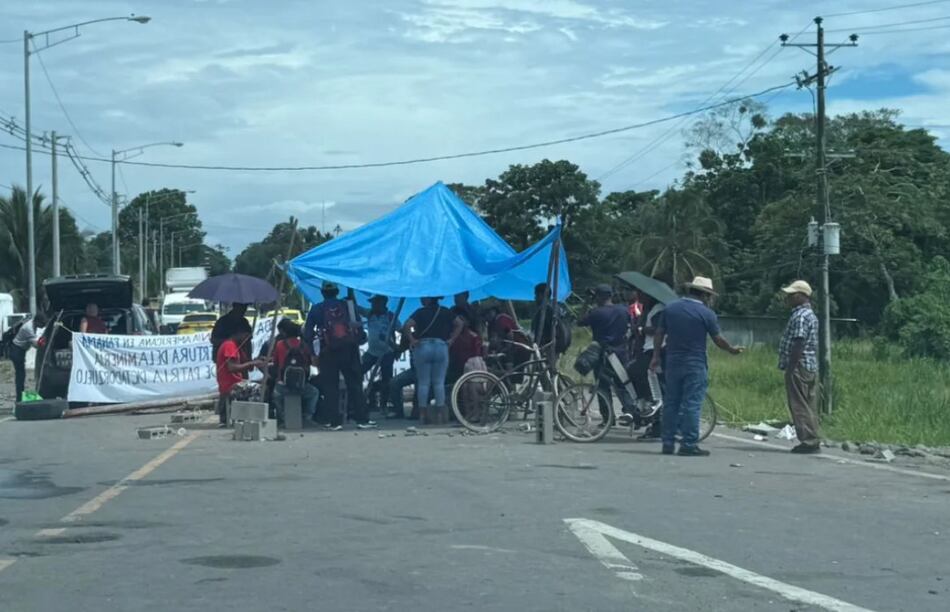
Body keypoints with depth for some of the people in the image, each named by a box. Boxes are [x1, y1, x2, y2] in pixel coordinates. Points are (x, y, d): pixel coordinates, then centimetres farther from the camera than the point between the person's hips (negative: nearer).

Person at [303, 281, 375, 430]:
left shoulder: (316, 309, 2)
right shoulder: (349, 306, 6)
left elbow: (307, 333, -1)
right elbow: (360, 328, 3)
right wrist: (356, 342, 14)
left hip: (329, 352, -1)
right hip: (350, 351, 1)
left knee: (330, 387, 4)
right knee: (355, 385, 6)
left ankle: (334, 421, 1)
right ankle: (361, 419, 5)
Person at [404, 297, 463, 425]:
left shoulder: (420, 312, -1)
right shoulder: (445, 312, 8)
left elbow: (407, 326, -14)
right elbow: (459, 324, 5)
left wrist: (412, 340, -5)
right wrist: (451, 339, 5)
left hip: (422, 347, -2)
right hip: (441, 346, 2)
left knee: (423, 382, 3)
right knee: (439, 382, 4)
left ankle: (423, 413, 2)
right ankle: (440, 413, 0)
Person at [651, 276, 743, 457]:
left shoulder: (670, 308, 7)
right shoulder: (707, 314, -7)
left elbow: (659, 334, 8)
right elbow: (718, 340, -3)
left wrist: (656, 357, 14)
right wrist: (732, 350, 13)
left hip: (673, 362, 5)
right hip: (695, 365, -5)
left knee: (671, 403, 10)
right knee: (692, 404, -3)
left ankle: (668, 443, 10)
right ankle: (689, 445, -5)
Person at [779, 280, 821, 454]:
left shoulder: (800, 316, -14)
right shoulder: (810, 315, 18)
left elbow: (799, 344, -21)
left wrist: (790, 367, -21)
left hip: (799, 367, -10)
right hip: (810, 367, 10)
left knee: (800, 406, -7)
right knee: (809, 406, 11)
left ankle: (808, 441, -7)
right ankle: (813, 441, 12)